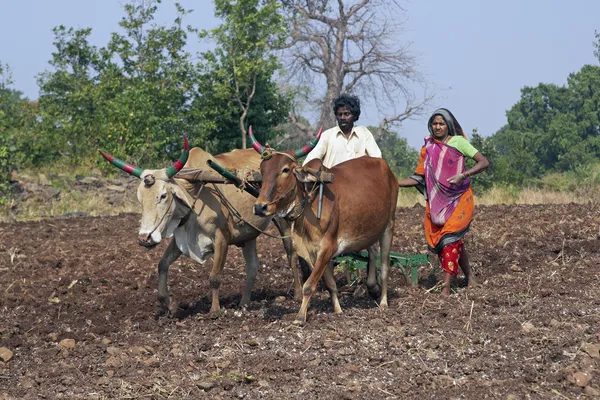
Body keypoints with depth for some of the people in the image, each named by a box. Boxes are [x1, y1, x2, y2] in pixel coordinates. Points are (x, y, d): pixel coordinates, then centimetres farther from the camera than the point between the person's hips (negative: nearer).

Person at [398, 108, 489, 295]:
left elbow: (483, 162, -6)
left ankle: (446, 287, -19)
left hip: (458, 198, -4)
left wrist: (463, 175, -20)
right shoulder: (427, 148, 9)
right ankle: (469, 277, 22)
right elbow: (418, 178, 7)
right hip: (436, 200, 4)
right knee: (455, 242, 3)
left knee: (450, 237, -17)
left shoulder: (458, 142, -2)